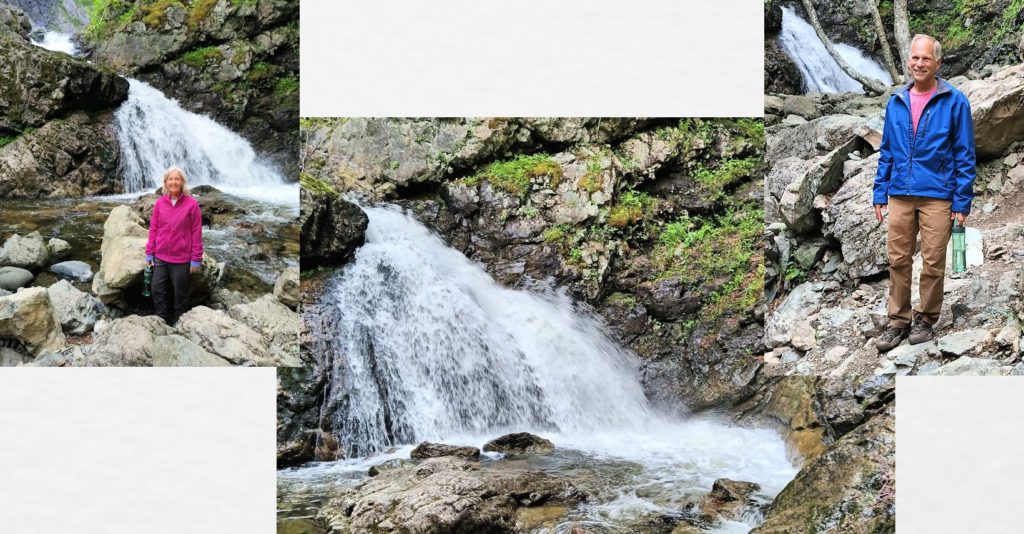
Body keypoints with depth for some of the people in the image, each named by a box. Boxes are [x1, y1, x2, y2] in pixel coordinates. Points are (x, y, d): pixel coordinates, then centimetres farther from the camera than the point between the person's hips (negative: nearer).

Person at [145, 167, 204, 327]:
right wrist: (150, 253, 6)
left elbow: (196, 233, -7)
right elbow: (153, 229, 7)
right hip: (160, 257, 3)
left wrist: (196, 259, -7)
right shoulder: (160, 203, 0)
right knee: (158, 290, 8)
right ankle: (163, 322, 24)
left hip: (181, 258, -3)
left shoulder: (192, 204, -10)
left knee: (180, 294, 8)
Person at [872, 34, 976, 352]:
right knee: (898, 261, 6)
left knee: (933, 263, 5)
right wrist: (880, 195, 9)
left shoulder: (955, 102, -4)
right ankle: (898, 321, 16)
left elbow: (965, 156, -4)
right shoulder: (896, 102, 8)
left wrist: (962, 203, -7)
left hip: (937, 197, -3)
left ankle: (926, 320, 20)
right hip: (900, 195, 3)